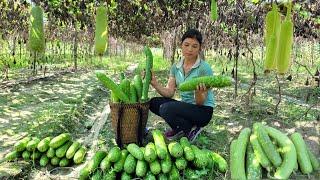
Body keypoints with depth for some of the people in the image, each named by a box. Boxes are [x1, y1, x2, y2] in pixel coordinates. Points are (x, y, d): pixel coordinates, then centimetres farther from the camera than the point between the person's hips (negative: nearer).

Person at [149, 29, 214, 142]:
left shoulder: (204, 68, -17)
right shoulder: (176, 67, 2)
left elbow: (201, 102, -18)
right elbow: (169, 92, -5)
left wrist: (198, 93, -41)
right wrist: (155, 83, -21)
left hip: (203, 110, -7)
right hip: (185, 106, 7)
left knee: (166, 108, -28)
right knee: (154, 103, -10)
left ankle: (191, 130, -4)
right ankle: (180, 129, 4)